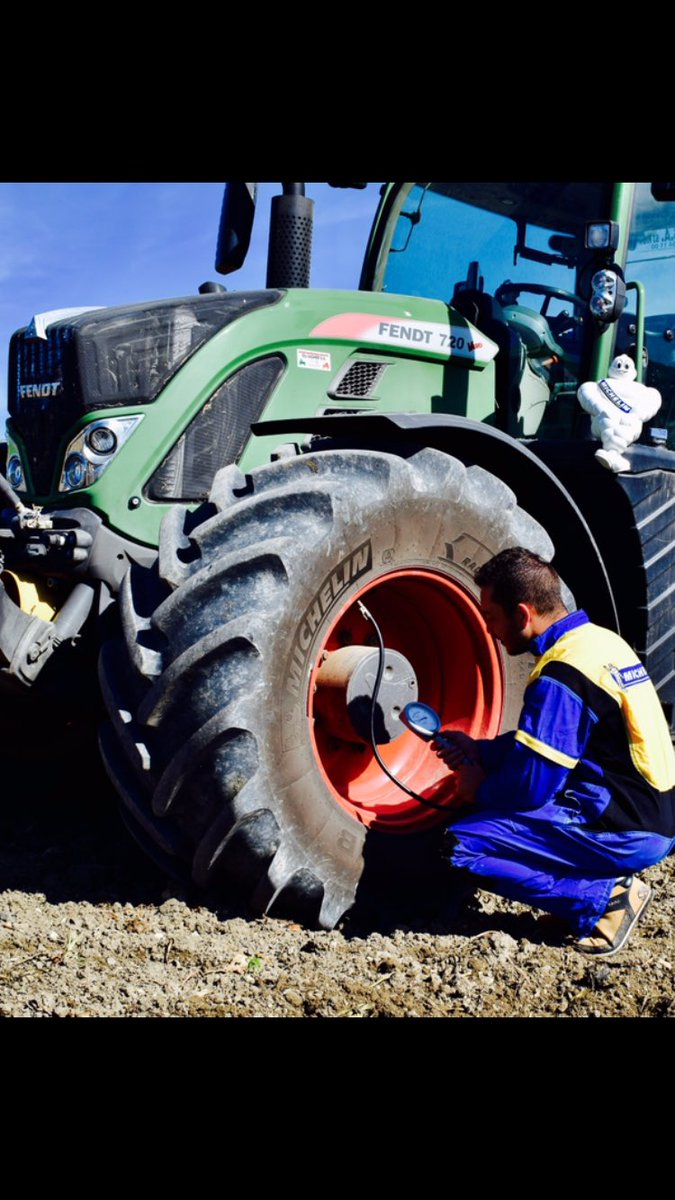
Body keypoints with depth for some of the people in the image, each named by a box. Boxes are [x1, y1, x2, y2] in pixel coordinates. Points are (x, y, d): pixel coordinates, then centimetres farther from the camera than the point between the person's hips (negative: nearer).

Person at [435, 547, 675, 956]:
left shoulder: (560, 675, -21)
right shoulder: (598, 639, 9)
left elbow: (531, 787, -20)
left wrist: (479, 788, 0)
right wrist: (480, 751, 12)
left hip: (625, 836, -10)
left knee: (463, 843, -14)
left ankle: (608, 897, -7)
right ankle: (614, 888, 11)